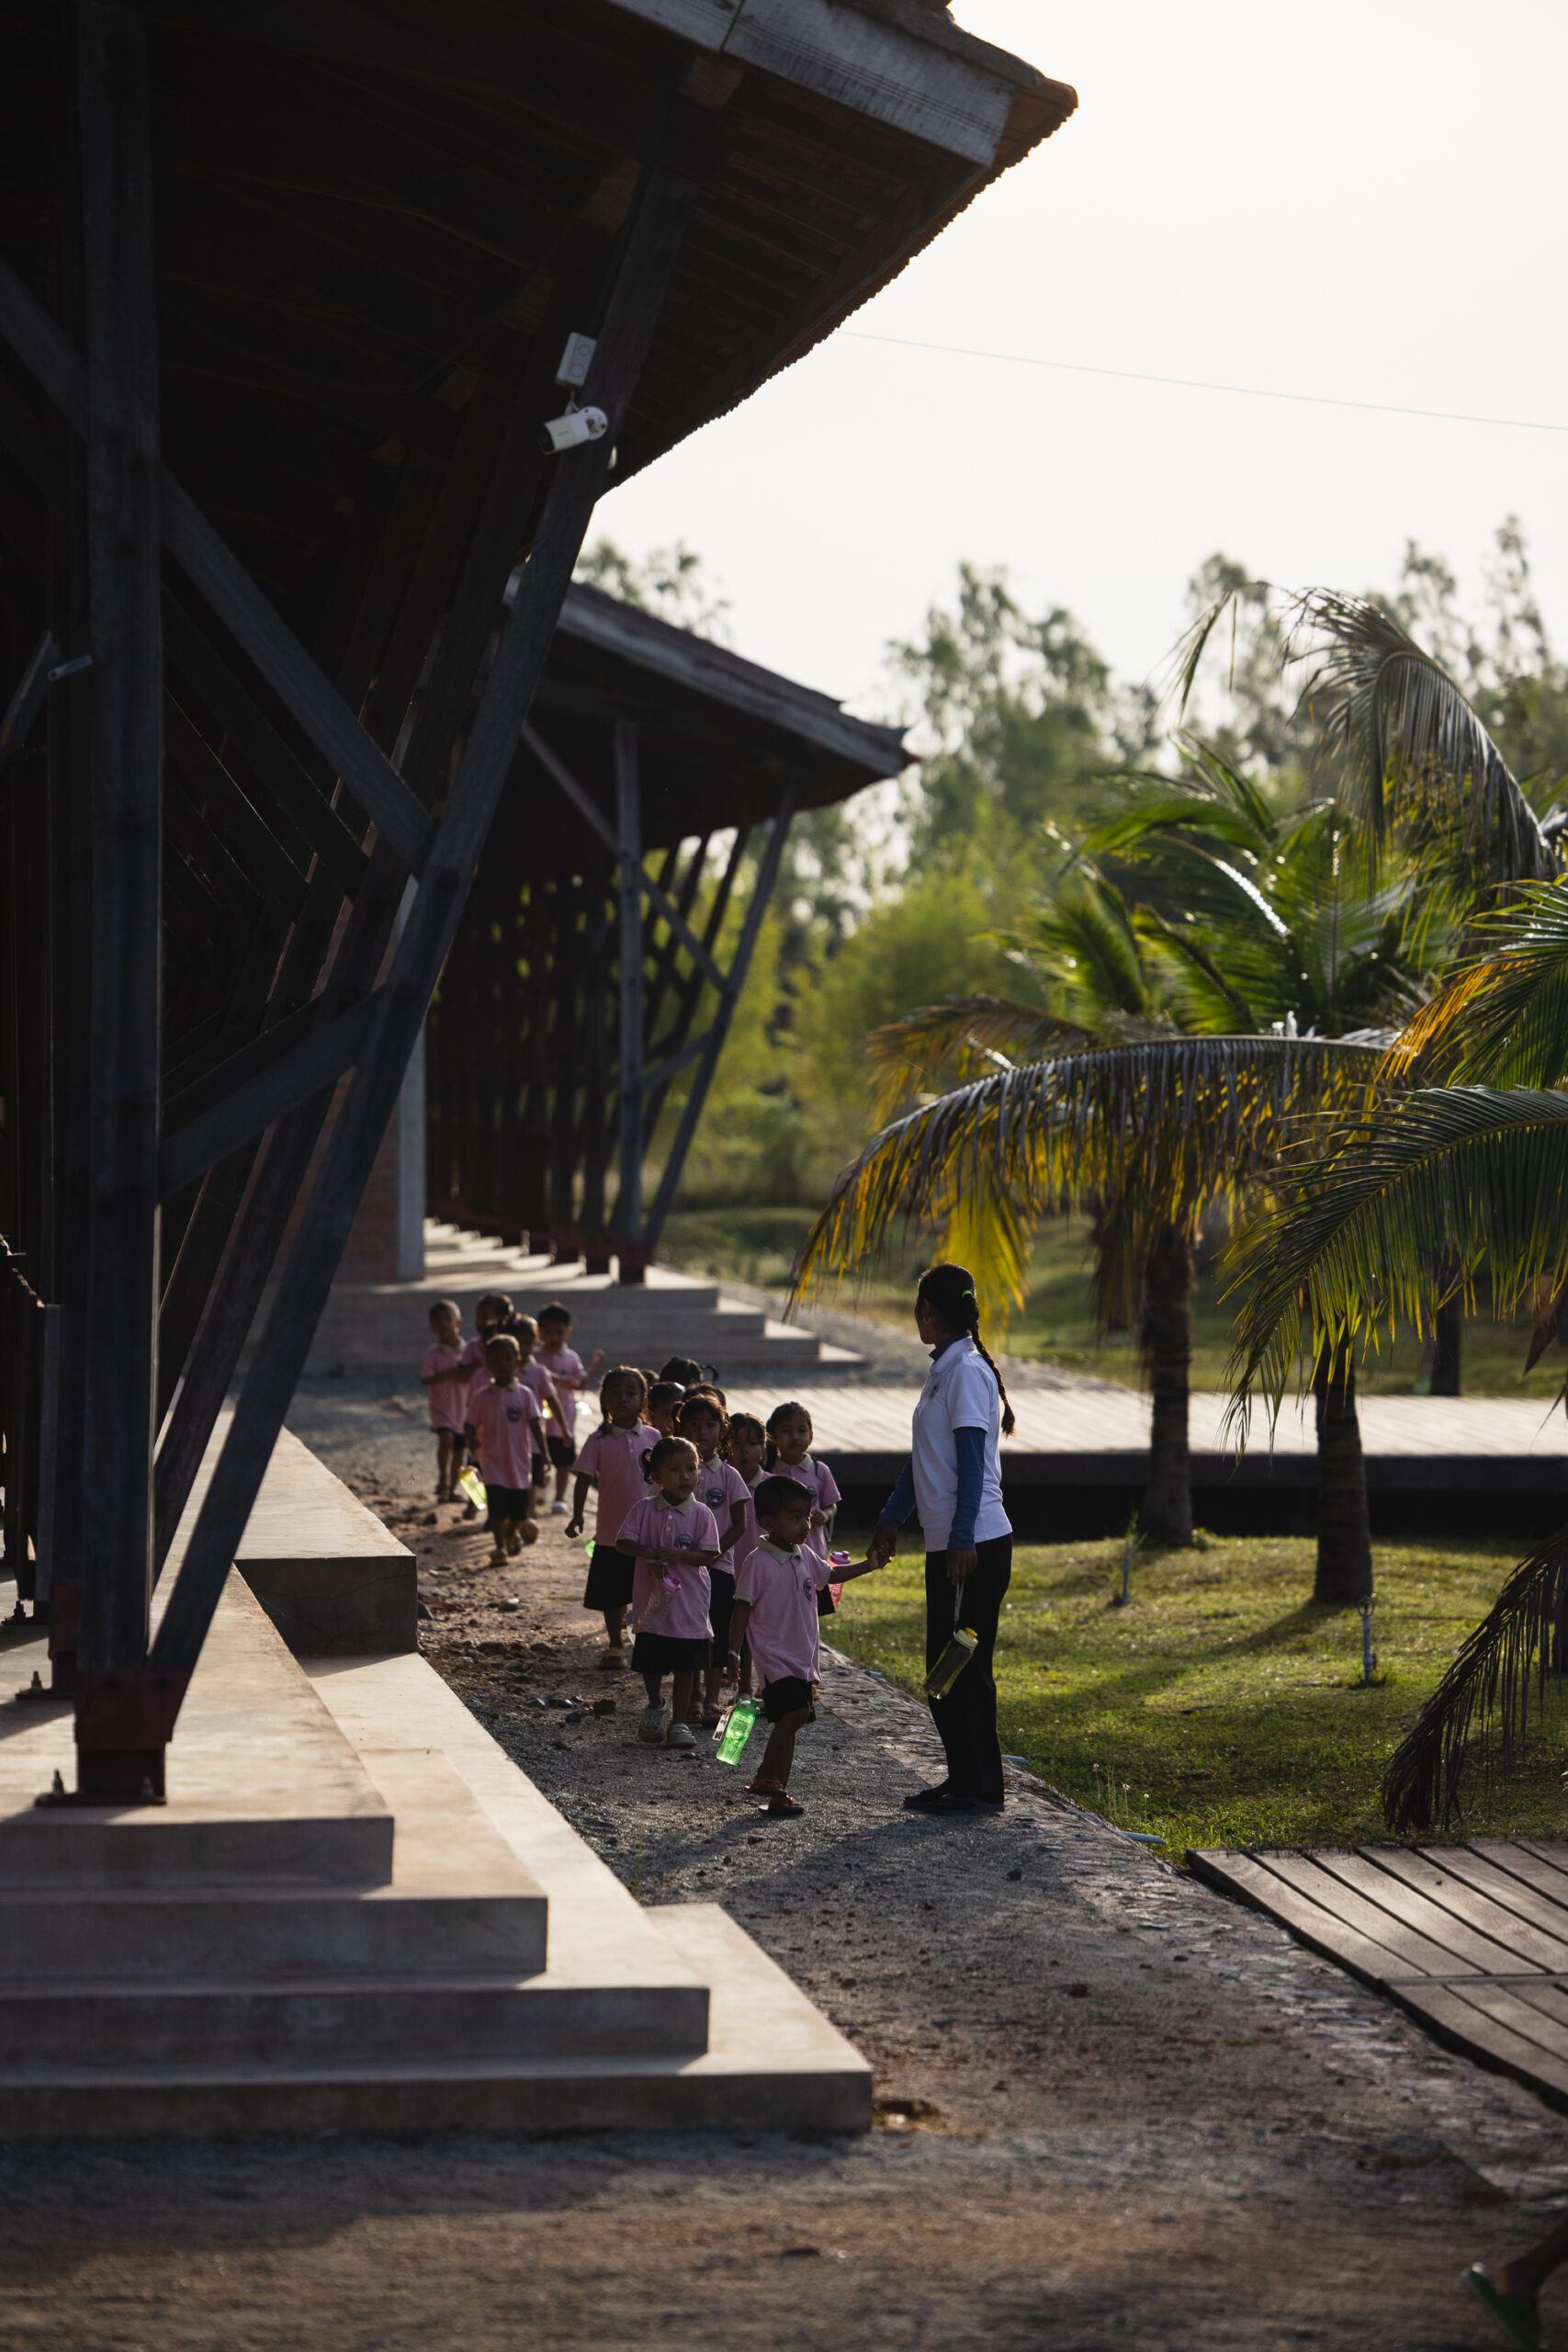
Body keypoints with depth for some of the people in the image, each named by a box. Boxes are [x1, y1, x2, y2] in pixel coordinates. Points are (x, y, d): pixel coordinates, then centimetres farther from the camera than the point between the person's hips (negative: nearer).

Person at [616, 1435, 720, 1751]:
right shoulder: (644, 1509, -4)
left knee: (685, 1666, 3)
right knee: (650, 1664, 12)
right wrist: (646, 1552, -24)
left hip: (688, 1605, -1)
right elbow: (622, 1542, -5)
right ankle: (655, 1707, 39)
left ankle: (679, 1722, 14)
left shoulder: (701, 1514, -7)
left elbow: (710, 1556, -10)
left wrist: (677, 1554, -23)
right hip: (652, 1601, 1)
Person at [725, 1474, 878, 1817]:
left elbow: (829, 1574, 28)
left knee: (791, 1720, 10)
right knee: (795, 1712, -23)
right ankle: (768, 1778, -14)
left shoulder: (805, 1556, 8)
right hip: (774, 1657, -8)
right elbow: (742, 1609, -11)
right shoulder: (758, 1563, -13)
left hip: (803, 1657, 8)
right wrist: (733, 1654, -14)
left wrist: (868, 1566, 23)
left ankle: (777, 1793, 18)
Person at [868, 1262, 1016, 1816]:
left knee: (964, 1664, -5)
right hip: (948, 1542, 9)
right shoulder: (944, 1369, 15)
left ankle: (979, 1787, 0)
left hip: (974, 1545, -9)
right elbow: (923, 1459, 24)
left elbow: (973, 1463, -18)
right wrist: (891, 1518, 29)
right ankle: (964, 1780, 18)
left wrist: (961, 1540, -22)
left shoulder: (966, 1371, -13)